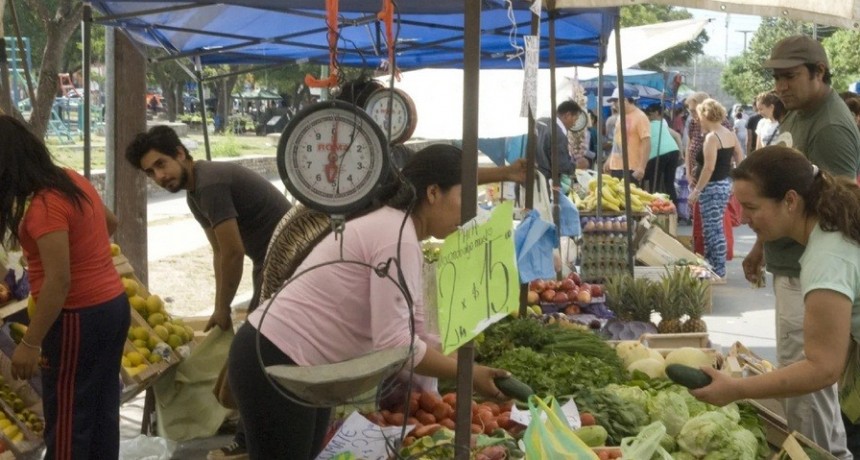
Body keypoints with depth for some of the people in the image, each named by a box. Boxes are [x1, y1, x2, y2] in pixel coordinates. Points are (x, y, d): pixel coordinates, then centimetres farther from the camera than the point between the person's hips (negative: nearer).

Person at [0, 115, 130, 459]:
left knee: (66, 419, 2)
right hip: (112, 304, 9)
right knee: (102, 409, 18)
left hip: (78, 318, -9)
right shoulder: (72, 179, 5)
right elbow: (110, 223, 22)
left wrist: (30, 343, -23)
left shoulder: (43, 206, -22)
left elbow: (59, 281, -27)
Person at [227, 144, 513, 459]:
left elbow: (414, 330, 14)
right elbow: (395, 343, -25)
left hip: (303, 365, 10)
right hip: (276, 364, -10)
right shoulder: (399, 236, -20)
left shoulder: (392, 225, 12)